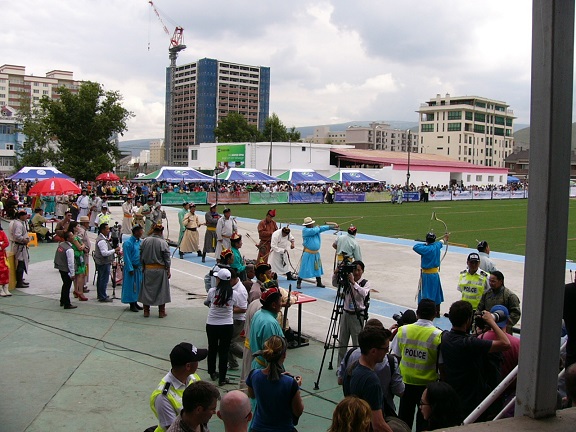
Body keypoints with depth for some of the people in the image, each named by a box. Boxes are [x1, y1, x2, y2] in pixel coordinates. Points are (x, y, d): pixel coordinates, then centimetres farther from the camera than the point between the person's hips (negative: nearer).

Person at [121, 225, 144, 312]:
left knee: (138, 286, 14)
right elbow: (127, 258, -15)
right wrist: (130, 269, -17)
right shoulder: (128, 243, -16)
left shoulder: (140, 242, 7)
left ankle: (135, 303, 26)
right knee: (131, 286, 1)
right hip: (132, 268, -7)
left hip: (139, 268, 7)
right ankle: (132, 304, 10)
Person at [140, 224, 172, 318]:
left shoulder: (145, 241, -4)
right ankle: (161, 312, 14)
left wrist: (143, 267, 16)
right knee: (161, 290, 9)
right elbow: (167, 259, -9)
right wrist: (168, 271, 0)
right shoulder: (163, 243, -13)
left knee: (147, 289, 13)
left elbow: (141, 257, 4)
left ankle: (146, 311, 18)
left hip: (147, 269, 3)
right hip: (160, 270, -3)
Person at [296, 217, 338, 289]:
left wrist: (333, 226, -14)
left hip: (316, 253, 7)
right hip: (308, 254, -7)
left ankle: (319, 283, 26)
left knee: (318, 268, 14)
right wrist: (317, 227, -5)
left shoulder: (316, 229, 8)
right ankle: (299, 283, 5)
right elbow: (314, 231, -26)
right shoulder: (305, 230, -13)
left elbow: (323, 228, -2)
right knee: (304, 269, -4)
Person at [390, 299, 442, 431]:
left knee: (404, 417, 18)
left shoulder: (403, 330, -7)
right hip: (427, 383, -2)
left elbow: (395, 356, 0)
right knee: (424, 420, 12)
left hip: (406, 381, 2)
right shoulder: (439, 336, -16)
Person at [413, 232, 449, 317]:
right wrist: (445, 238, 45)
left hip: (426, 275, -7)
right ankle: (437, 312, 30)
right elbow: (441, 242, 22)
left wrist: (425, 244, -5)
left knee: (425, 295, -3)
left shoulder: (426, 249, -21)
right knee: (436, 294, 18)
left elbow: (415, 247, -20)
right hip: (435, 273, 7)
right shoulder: (437, 246, 0)